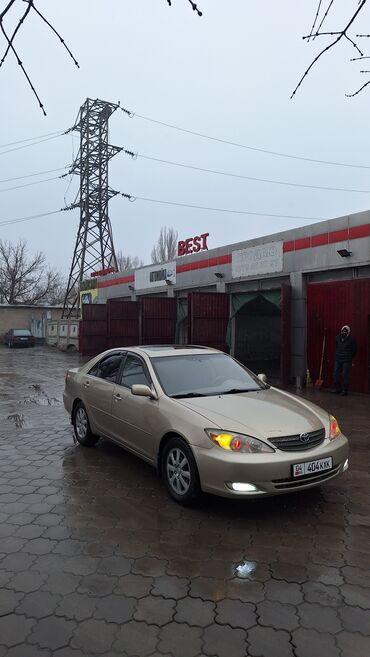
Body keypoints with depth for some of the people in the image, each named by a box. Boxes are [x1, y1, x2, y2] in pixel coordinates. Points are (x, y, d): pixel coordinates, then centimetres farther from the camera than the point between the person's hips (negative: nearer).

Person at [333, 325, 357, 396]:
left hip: (347, 361, -5)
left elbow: (354, 350, 1)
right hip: (338, 359, 5)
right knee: (336, 374, 6)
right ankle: (338, 389, 17)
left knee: (345, 375, -5)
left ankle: (345, 390, 2)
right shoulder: (338, 338, 6)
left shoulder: (351, 339, -8)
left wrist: (350, 357, 5)